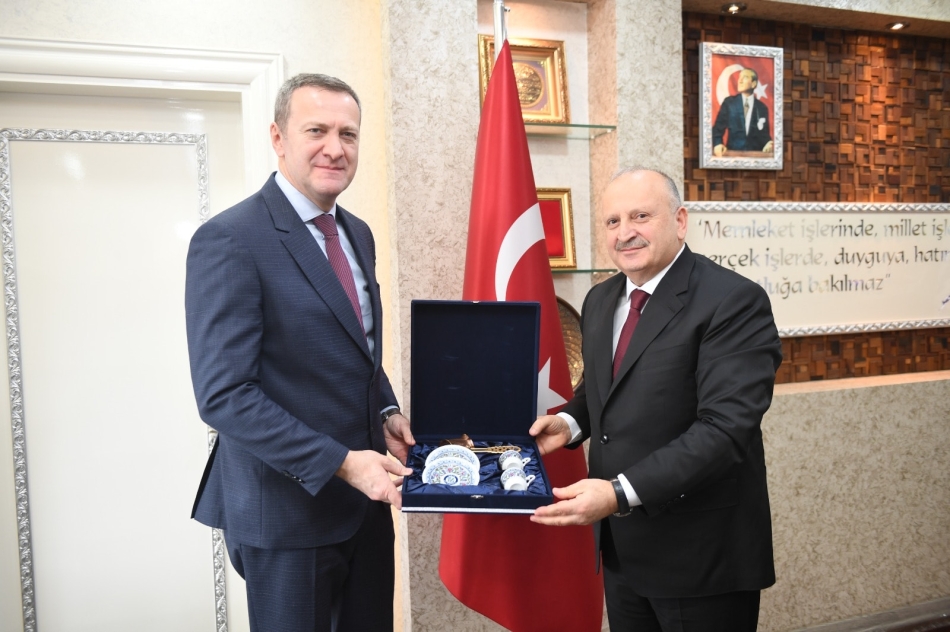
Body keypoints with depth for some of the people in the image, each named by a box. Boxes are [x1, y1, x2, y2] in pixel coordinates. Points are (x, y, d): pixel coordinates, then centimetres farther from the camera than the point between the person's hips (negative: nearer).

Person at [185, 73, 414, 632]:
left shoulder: (358, 234, 8)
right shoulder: (229, 242, -17)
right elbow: (224, 396, -21)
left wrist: (386, 412, 0)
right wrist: (341, 463, -25)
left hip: (365, 493, 7)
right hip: (289, 507, -7)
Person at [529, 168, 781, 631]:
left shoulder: (734, 301, -17)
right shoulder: (600, 300, 7)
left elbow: (725, 427, -25)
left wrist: (622, 493, -31)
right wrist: (569, 422, -2)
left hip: (701, 554, -6)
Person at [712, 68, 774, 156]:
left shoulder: (762, 108, 10)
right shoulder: (728, 102, 7)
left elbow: (764, 134, 10)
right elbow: (718, 128, 3)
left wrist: (769, 144, -13)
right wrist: (718, 144, -16)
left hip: (755, 154, 2)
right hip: (732, 152, -2)